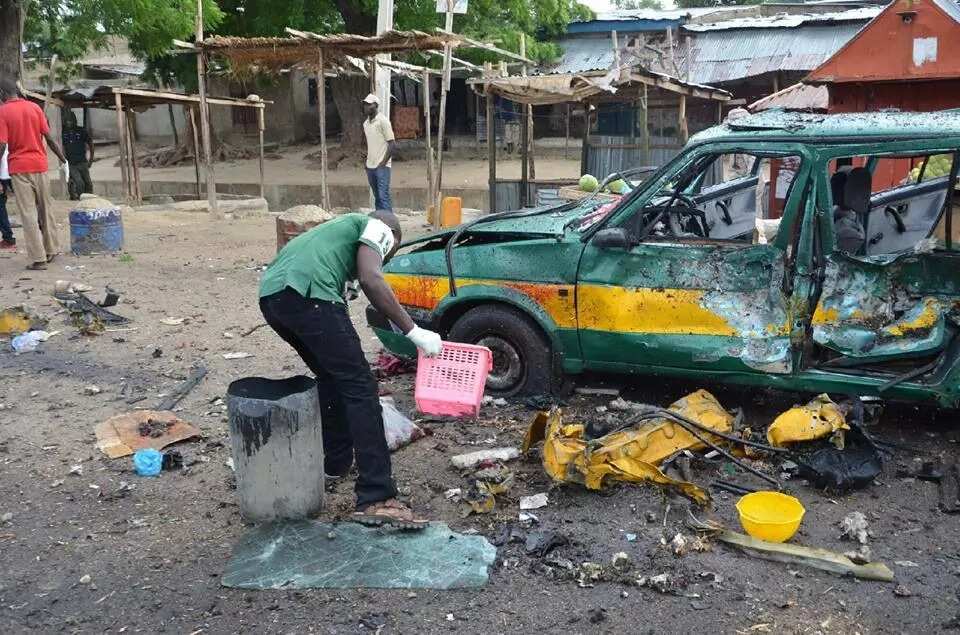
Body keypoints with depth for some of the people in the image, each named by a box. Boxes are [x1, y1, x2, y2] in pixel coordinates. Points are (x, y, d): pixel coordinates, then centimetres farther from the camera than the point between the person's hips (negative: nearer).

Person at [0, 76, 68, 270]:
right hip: (39, 164, 4)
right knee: (45, 208, 16)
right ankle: (52, 249, 24)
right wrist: (63, 160, 10)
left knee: (28, 212, -1)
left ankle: (38, 258, -3)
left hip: (19, 167, -4)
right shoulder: (34, 107, 4)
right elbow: (49, 138, 2)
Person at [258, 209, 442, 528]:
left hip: (270, 293, 9)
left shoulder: (343, 228, 40)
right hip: (305, 294, -9)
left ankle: (336, 462, 36)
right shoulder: (376, 227, 17)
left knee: (333, 378, 27)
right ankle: (377, 499, -9)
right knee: (359, 386, -6)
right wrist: (413, 331, -3)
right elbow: (371, 281, -5)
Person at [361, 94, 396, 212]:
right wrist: (368, 161, 12)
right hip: (370, 166, 7)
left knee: (383, 196, -11)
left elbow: (392, 144, -12)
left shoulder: (383, 121, -9)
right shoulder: (366, 123, 12)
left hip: (382, 166, -7)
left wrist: (383, 163, -14)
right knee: (377, 197, 12)